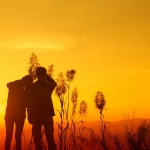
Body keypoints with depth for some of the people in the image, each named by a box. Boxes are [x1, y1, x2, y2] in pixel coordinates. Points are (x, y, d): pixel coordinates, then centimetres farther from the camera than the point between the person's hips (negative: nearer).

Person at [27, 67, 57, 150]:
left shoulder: (33, 86, -1)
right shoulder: (49, 85, 3)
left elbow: (29, 102, -3)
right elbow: (54, 83, 29)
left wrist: (30, 117, 1)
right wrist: (46, 76, 22)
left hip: (36, 115, -1)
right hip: (48, 114, 1)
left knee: (37, 138, 4)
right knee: (50, 137, 6)